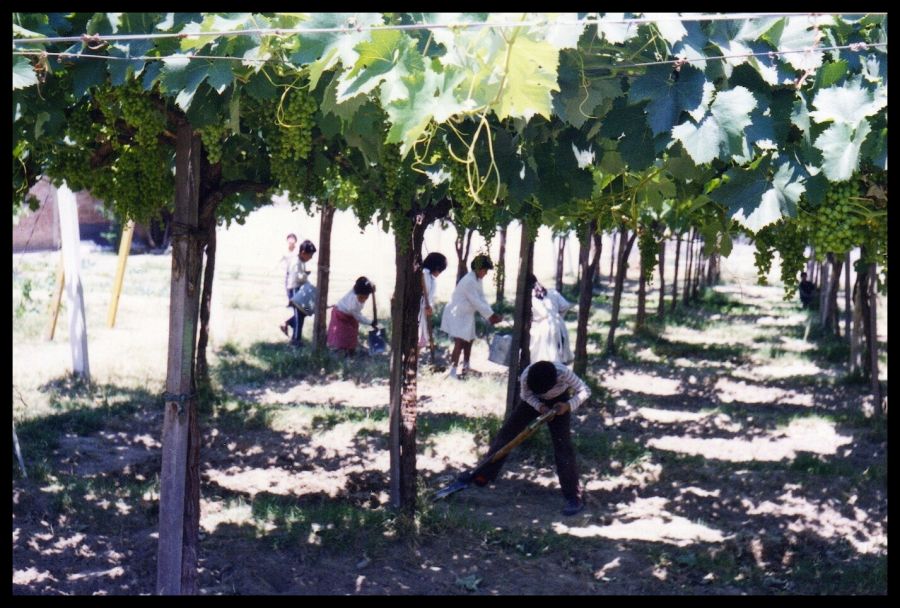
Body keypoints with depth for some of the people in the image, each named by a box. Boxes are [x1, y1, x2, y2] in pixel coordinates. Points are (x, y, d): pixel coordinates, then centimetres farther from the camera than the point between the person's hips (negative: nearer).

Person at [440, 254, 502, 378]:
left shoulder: (478, 280, 6)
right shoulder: (469, 281, -25)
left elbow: (481, 298, 7)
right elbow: (476, 302, -23)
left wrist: (491, 315, -4)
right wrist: (490, 316, -17)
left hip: (466, 316, 10)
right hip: (457, 315, -10)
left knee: (468, 341, 14)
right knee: (459, 343, -16)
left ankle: (466, 367, 29)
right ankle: (452, 372, -15)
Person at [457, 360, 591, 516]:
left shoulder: (564, 373, -41)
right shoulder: (526, 377, -35)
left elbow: (585, 391, -26)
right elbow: (527, 395, -13)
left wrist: (569, 405, -41)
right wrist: (540, 406, -31)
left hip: (558, 402, -3)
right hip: (534, 401, 3)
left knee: (563, 446, -14)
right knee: (507, 431, 1)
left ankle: (574, 496, -9)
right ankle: (482, 475, 14)